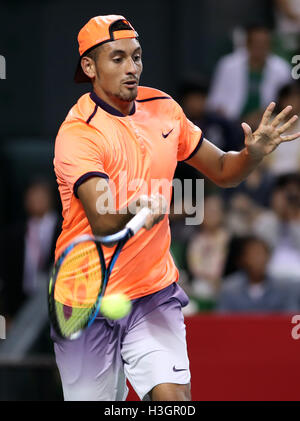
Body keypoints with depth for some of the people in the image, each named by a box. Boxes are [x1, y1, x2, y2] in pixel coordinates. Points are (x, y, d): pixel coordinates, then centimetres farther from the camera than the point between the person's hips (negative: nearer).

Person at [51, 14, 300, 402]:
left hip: (155, 292, 4)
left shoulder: (163, 108, 3)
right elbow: (101, 222, -28)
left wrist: (253, 153, -9)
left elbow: (221, 170, 13)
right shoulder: (78, 132, -16)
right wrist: (134, 211, -50)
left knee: (174, 394, -16)